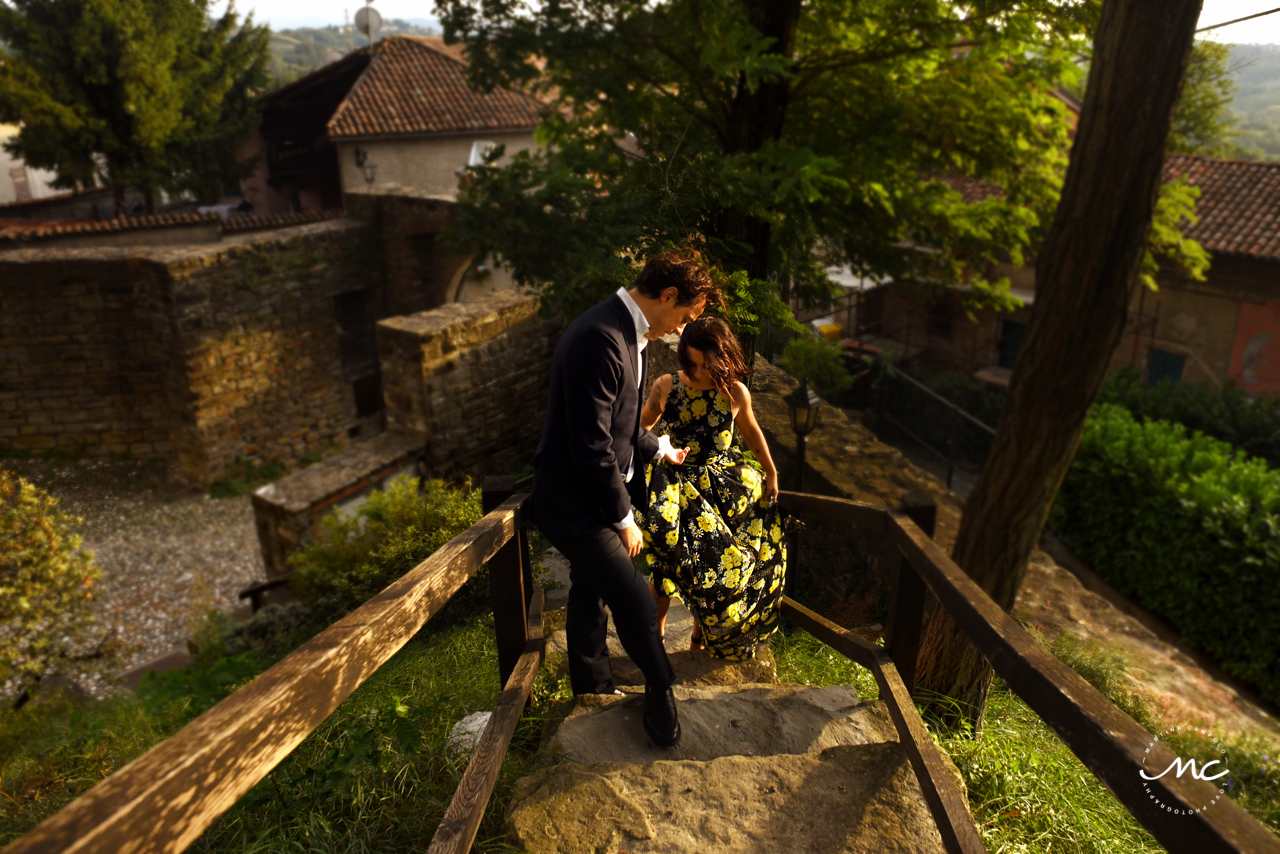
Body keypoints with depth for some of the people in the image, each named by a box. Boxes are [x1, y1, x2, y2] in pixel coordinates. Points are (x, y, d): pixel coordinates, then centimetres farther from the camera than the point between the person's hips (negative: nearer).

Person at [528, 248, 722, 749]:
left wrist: (659, 449, 27)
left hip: (592, 497, 11)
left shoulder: (628, 335, 7)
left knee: (590, 592, 25)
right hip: (573, 502, -11)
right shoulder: (600, 339, -27)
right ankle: (660, 693, 16)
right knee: (636, 605, -9)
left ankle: (593, 689, 45)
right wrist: (623, 518, -17)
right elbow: (592, 444, -26)